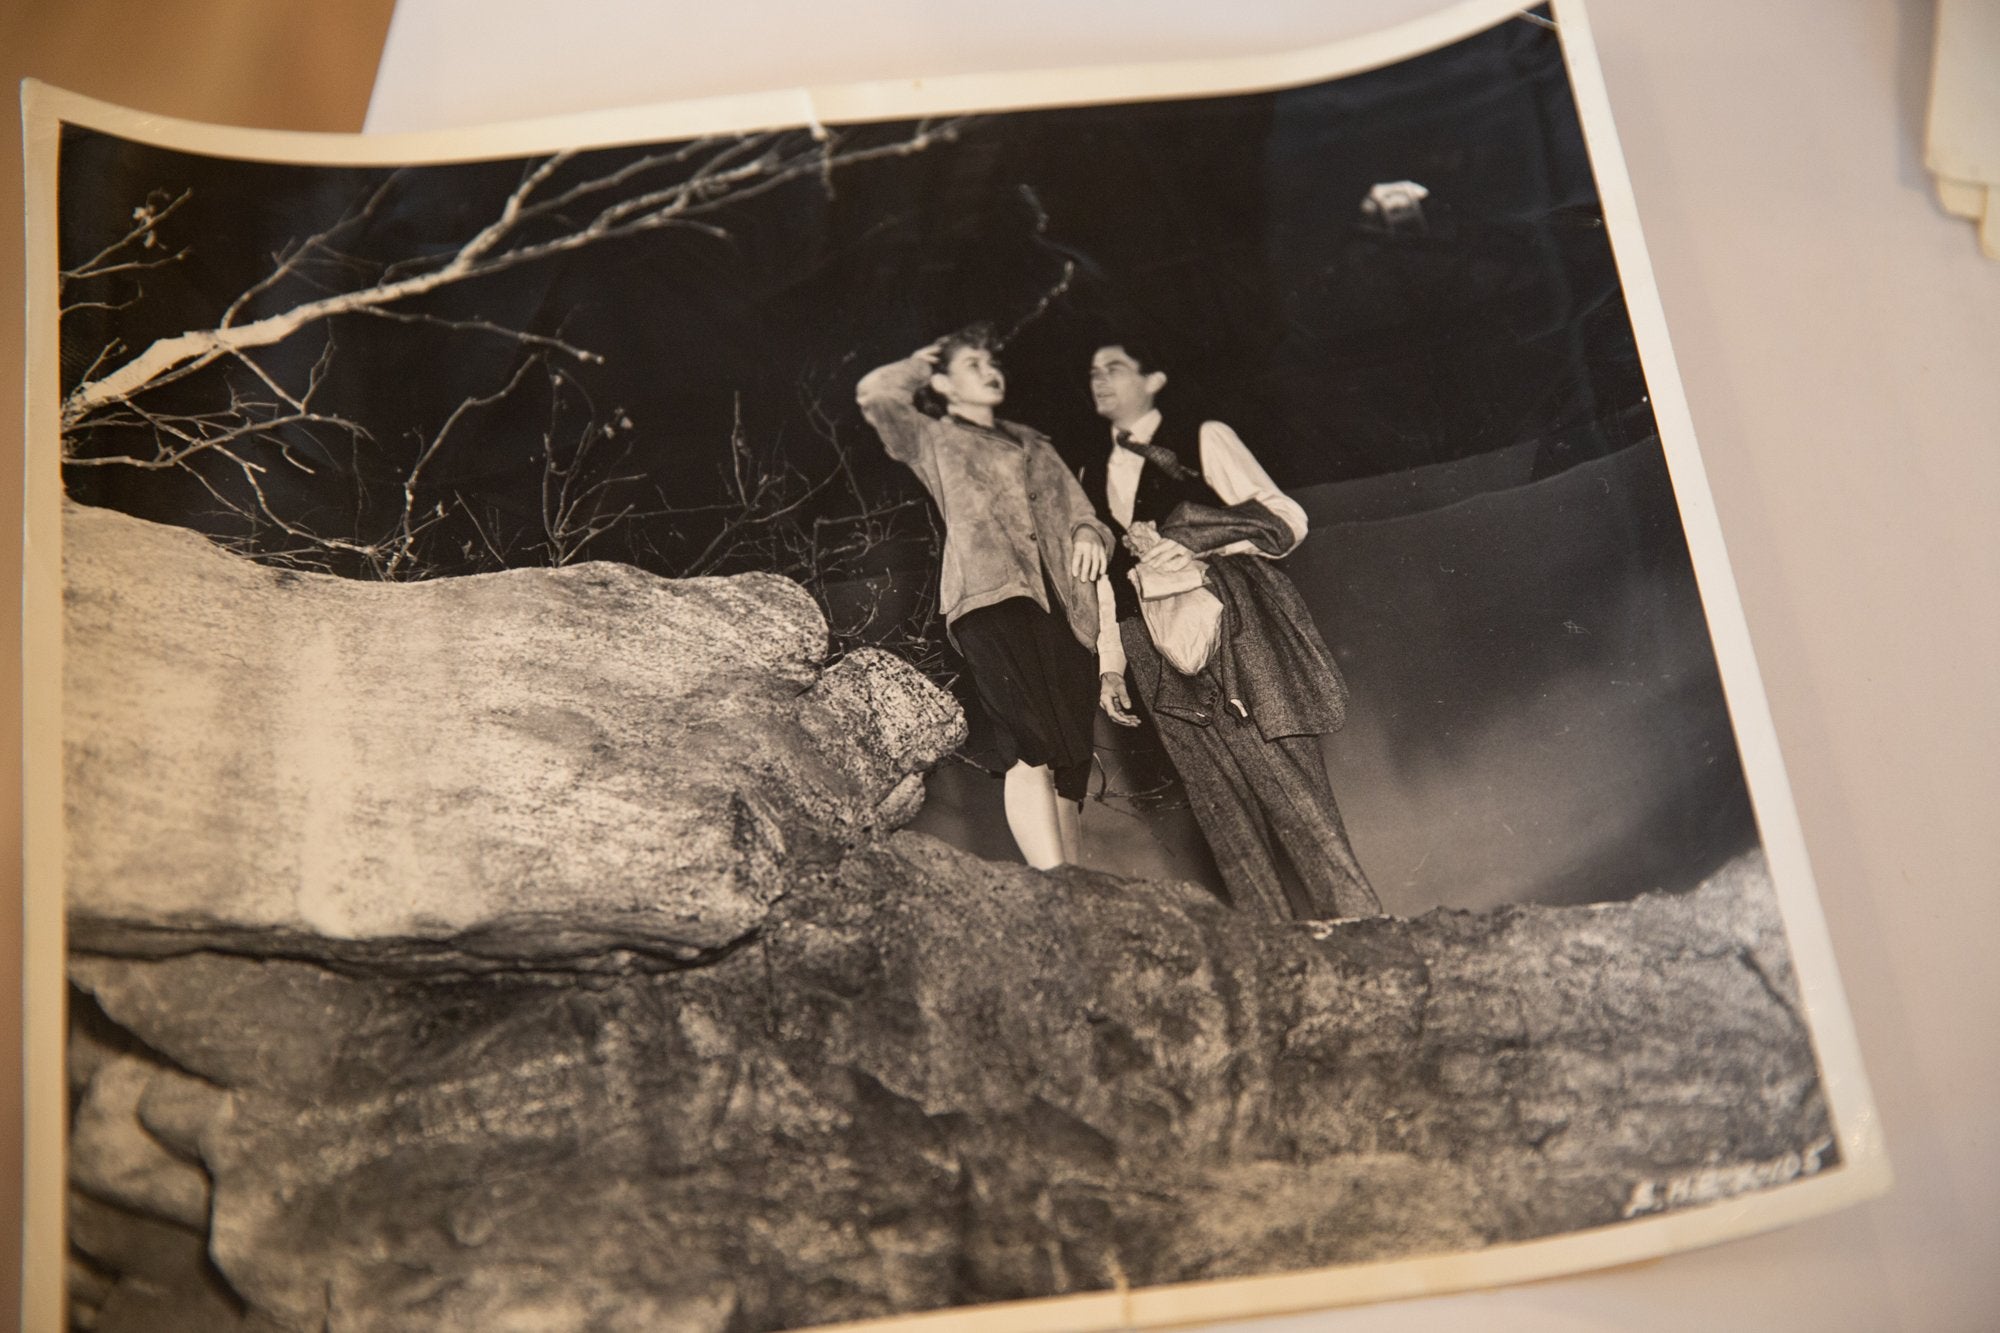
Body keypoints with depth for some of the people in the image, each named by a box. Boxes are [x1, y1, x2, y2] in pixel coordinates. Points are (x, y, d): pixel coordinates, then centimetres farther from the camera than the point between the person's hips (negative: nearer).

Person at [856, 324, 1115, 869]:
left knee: (1070, 764, -4)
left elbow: (1079, 510, 26)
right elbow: (875, 392, 6)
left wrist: (1088, 532, 3)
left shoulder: (1033, 445, 33)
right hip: (991, 598, -5)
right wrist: (924, 363, 24)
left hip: (1063, 605, 5)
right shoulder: (934, 440, 21)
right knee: (1032, 746, -24)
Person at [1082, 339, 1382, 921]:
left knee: (1295, 799, -10)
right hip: (1163, 663, 5)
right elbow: (1102, 578, 23)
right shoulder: (1093, 477, 21)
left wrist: (1197, 544, -14)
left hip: (1236, 633, -4)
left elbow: (1286, 518, -1)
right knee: (1225, 818, 0)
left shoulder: (1203, 439, 7)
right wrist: (1109, 665, 14)